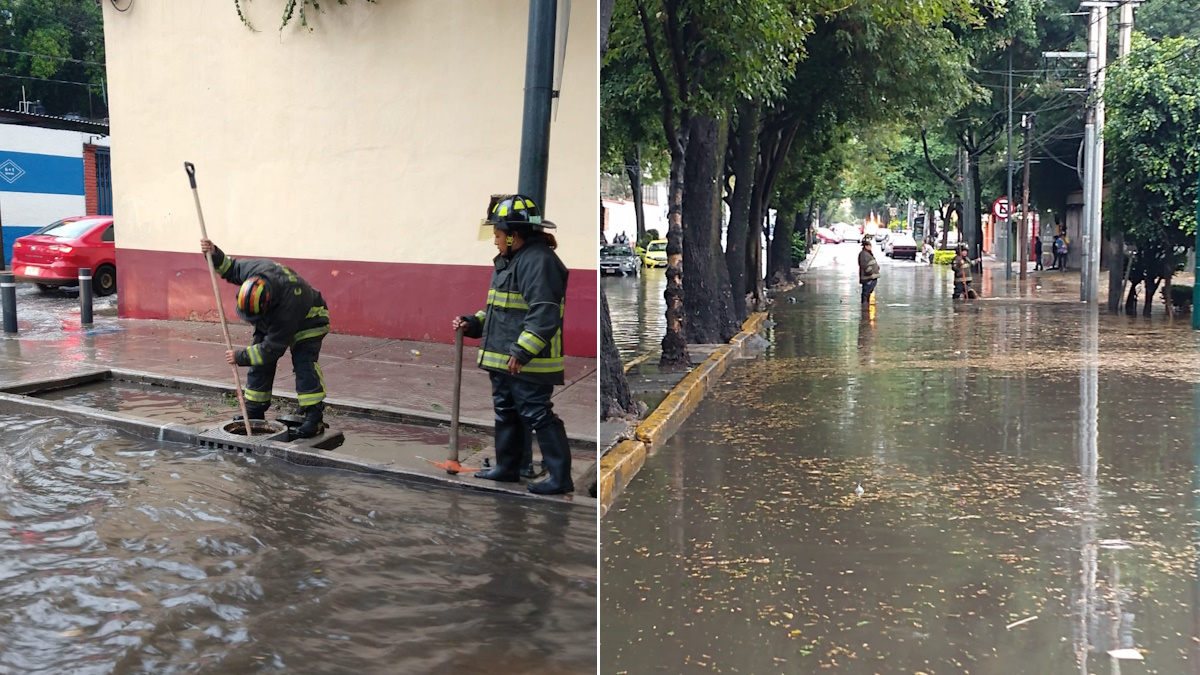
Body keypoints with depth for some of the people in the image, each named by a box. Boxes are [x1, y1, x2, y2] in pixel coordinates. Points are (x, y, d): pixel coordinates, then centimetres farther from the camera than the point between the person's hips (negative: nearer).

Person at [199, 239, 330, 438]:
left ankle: (314, 416, -22)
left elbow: (273, 348, -35)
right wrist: (215, 255, -20)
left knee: (304, 362, -23)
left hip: (306, 320, -7)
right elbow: (231, 268, -2)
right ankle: (254, 412, 11)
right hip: (272, 319, 7)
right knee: (260, 364, 1)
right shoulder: (254, 269, -30)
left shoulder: (290, 303, -45)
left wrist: (241, 357, -30)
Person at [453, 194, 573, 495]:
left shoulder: (537, 260, -18)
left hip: (527, 362, -11)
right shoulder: (508, 261, 18)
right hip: (504, 359, 11)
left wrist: (523, 352, -29)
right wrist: (473, 324, 14)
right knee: (506, 413, 19)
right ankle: (507, 467, 32)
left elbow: (544, 313, -26)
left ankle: (560, 477, 0)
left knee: (537, 415, -7)